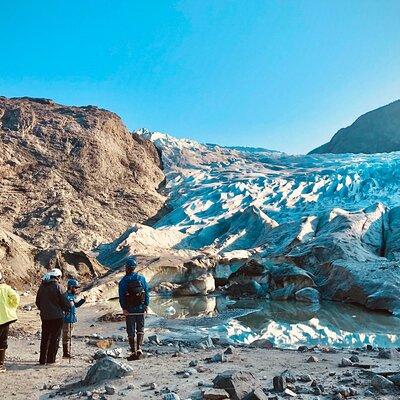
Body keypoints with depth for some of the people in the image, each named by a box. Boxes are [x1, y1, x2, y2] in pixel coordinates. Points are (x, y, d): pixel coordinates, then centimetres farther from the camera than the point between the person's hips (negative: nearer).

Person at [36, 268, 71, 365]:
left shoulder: (42, 286, 6)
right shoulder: (58, 287, -14)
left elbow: (38, 302, 14)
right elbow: (66, 303, -12)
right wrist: (67, 309, 8)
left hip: (45, 317, 6)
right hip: (57, 317, -6)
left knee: (45, 338, 14)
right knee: (55, 338, 3)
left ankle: (42, 359, 19)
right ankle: (51, 359, 4)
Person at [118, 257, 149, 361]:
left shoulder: (124, 281, -6)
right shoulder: (141, 278, 1)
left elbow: (121, 296, -9)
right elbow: (147, 292, 1)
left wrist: (124, 308, -5)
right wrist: (146, 305, 5)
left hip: (130, 310, -2)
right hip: (141, 309, 2)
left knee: (131, 331, 7)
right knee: (140, 329, 14)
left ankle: (134, 352, 8)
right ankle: (139, 348, -1)